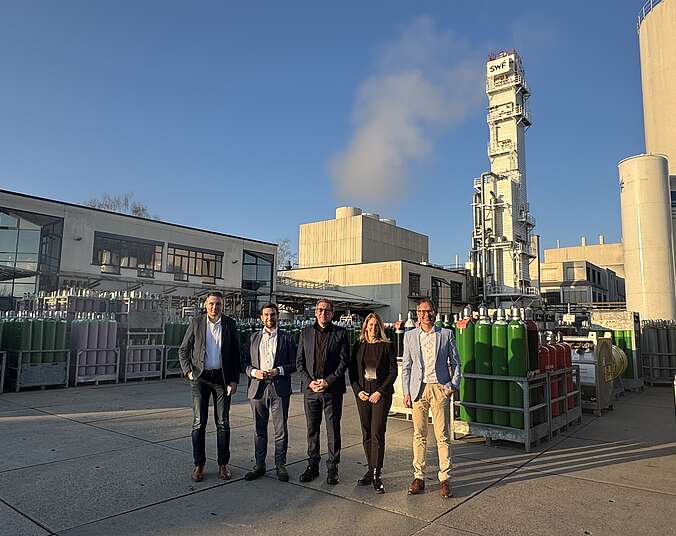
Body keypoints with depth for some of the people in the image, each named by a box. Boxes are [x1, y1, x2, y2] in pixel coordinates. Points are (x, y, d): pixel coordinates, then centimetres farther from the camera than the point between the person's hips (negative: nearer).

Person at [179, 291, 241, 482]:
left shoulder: (230, 324, 1)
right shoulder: (196, 323, 0)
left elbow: (236, 354, 3)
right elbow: (183, 350, 7)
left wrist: (234, 380, -3)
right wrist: (188, 371, -6)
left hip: (222, 378, 0)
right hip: (200, 377, 0)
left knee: (223, 423, 4)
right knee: (199, 423, 2)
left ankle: (223, 464, 16)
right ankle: (199, 465, 14)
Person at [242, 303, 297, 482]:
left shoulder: (286, 338, 4)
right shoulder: (253, 338, 12)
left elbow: (294, 364, 1)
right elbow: (246, 362, 10)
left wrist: (278, 371, -13)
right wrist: (254, 372, -9)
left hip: (280, 389, -2)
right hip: (258, 389, 2)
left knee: (281, 430, 3)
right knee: (259, 430, 10)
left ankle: (280, 465, 17)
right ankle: (259, 465, 22)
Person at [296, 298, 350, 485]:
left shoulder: (340, 333, 0)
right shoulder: (306, 332, 8)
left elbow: (344, 361, -4)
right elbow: (299, 361, 7)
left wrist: (328, 381, -12)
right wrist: (309, 381, -7)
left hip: (332, 389, -2)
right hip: (310, 388, 3)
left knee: (333, 429, 4)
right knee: (312, 429, 11)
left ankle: (332, 468, 16)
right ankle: (312, 465, 24)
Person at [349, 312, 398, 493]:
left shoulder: (386, 346, -1)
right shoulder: (359, 346, 8)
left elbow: (393, 372, -3)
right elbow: (352, 370, 9)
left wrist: (380, 392, -11)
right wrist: (358, 390, -4)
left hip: (381, 394, -3)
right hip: (362, 394, 4)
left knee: (377, 434, -8)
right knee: (366, 435, 8)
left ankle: (377, 475, -2)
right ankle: (371, 470, 19)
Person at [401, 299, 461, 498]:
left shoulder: (446, 334, 5)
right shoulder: (410, 336, 8)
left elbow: (455, 362, 9)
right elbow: (406, 366, 8)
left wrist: (454, 385, -3)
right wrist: (406, 392, 2)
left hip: (440, 388, -1)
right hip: (418, 389, 1)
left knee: (442, 436, 2)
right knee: (419, 435, 7)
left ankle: (445, 478, 11)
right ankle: (419, 477, 16)